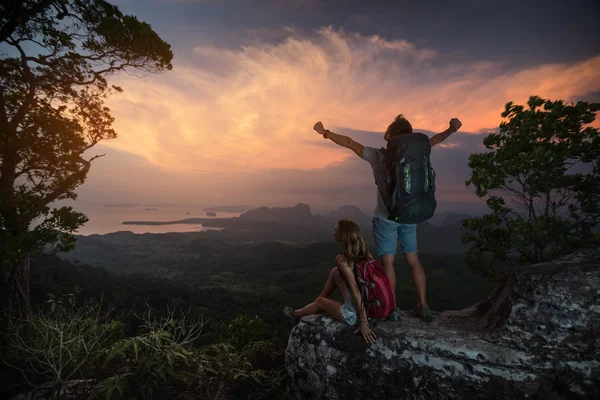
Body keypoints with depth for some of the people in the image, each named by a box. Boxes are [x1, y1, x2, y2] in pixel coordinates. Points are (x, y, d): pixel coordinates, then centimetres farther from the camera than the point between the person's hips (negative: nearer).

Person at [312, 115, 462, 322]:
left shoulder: (377, 156, -10)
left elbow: (349, 143, -3)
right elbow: (433, 140, 10)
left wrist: (325, 133, 6)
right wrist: (452, 129, 22)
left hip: (386, 218, -4)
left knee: (388, 263, 2)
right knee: (413, 261, 13)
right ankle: (423, 306, 20)